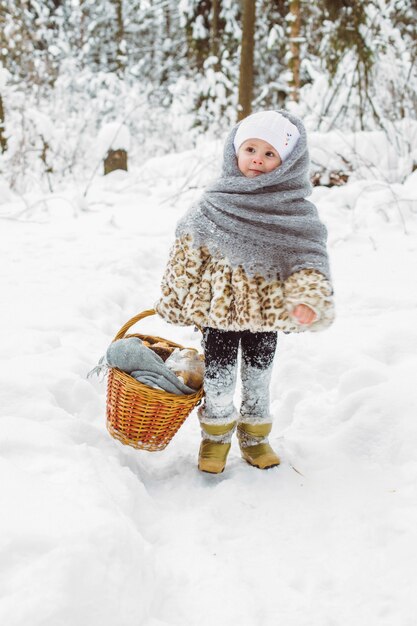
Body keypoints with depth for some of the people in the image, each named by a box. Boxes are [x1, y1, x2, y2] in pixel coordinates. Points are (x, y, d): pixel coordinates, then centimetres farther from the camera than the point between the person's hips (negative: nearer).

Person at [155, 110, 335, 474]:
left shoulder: (295, 208, -6)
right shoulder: (216, 202, -2)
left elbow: (308, 255, -12)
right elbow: (188, 250, 4)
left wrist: (307, 299, -28)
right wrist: (174, 297, 5)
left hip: (265, 305, 0)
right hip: (219, 304, 0)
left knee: (259, 371, 14)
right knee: (219, 370, 7)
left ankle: (255, 434, 32)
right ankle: (216, 434, 26)